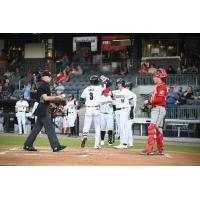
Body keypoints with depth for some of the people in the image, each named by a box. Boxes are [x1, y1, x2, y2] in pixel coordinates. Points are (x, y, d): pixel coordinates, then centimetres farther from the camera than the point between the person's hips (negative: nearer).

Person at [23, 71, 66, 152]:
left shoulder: (45, 85, 18)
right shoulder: (43, 86, -13)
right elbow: (45, 98, -21)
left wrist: (57, 97, 14)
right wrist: (56, 97, -17)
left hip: (42, 110, 10)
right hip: (43, 110, -10)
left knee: (37, 128, 12)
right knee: (50, 127, -10)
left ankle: (27, 145, 16)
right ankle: (55, 146, -11)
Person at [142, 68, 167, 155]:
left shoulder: (161, 86, -12)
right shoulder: (158, 86, 19)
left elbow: (160, 99, -21)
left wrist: (149, 101, -16)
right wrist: (149, 102, 7)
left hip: (159, 109, -11)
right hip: (155, 109, 11)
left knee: (152, 128, -18)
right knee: (158, 129, 14)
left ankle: (149, 149, -23)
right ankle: (160, 150, 21)